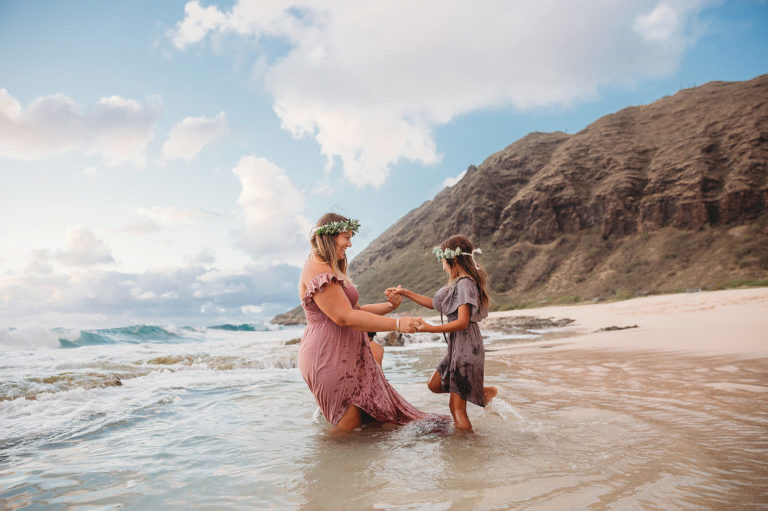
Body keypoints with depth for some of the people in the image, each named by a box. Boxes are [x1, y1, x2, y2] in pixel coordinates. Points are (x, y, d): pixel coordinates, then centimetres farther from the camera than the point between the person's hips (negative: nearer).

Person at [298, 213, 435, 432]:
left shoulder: (329, 270, 17)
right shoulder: (318, 272, -17)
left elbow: (355, 310, 15)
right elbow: (345, 317, -23)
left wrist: (389, 306, 3)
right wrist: (397, 324, -23)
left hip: (342, 352, 10)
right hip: (329, 359, -10)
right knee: (349, 427, -5)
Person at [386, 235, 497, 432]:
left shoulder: (465, 283, -17)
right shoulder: (458, 283, 13)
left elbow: (462, 322, -25)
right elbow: (434, 303, 21)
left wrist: (431, 328, -29)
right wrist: (406, 293, 18)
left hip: (466, 348, -10)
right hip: (457, 347, 10)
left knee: (456, 406, -4)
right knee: (434, 385, 22)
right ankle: (485, 392, 23)